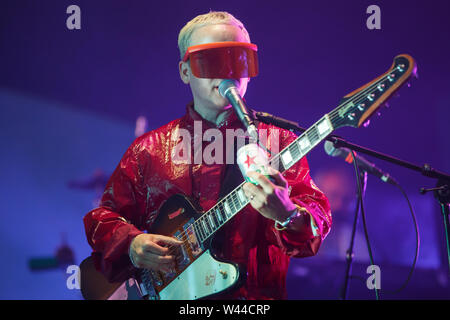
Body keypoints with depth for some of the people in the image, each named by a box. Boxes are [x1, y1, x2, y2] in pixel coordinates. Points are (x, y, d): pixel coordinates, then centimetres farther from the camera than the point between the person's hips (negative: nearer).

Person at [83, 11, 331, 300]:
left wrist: (287, 216, -23)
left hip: (254, 295, -1)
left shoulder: (277, 140, 8)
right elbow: (105, 216, 16)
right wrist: (131, 244, -5)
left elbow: (319, 220, -1)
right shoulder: (149, 149, 14)